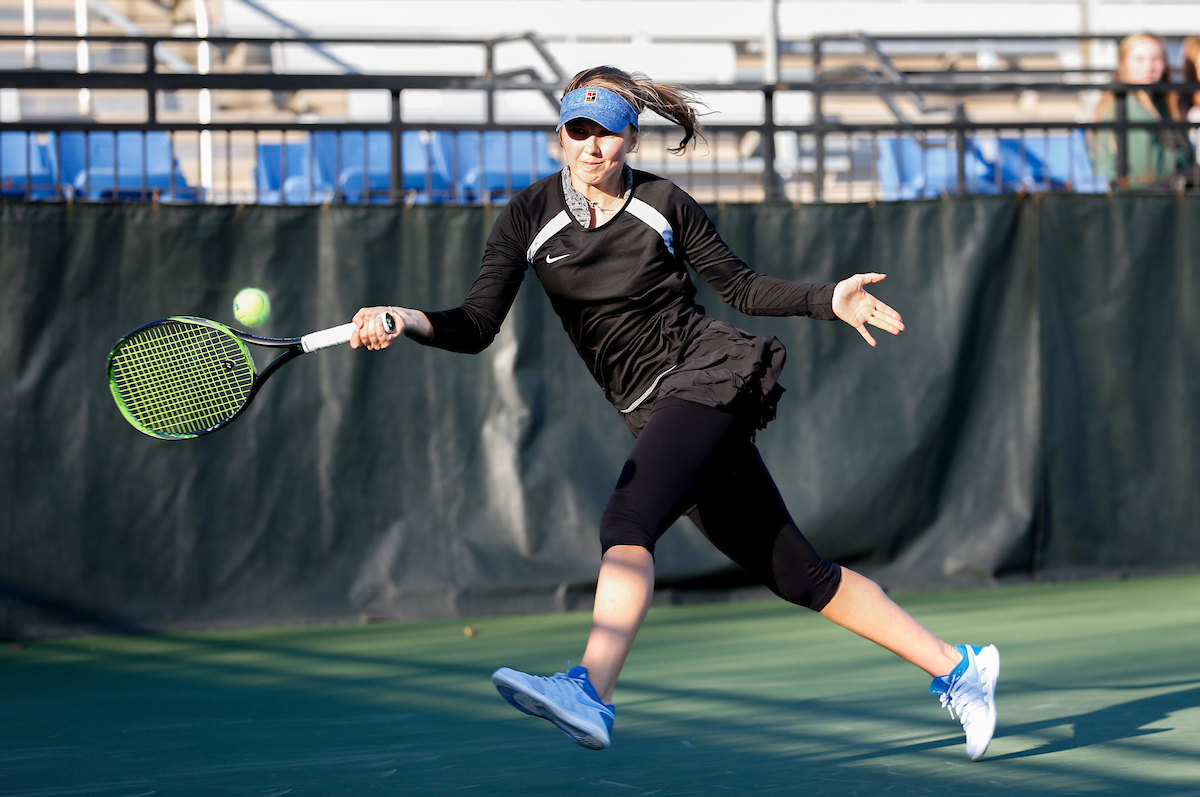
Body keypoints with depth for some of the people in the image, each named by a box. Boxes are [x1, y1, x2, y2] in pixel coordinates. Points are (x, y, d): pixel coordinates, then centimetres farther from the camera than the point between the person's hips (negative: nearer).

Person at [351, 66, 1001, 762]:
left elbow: (741, 285, 10)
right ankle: (956, 667, 17)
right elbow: (478, 327, -2)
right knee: (795, 574, 7)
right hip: (655, 411, 5)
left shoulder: (665, 206, -2)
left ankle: (591, 691, -48)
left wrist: (827, 300, -2)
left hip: (708, 374, -5)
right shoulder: (529, 218, 4)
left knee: (626, 525, -30)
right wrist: (411, 322, -20)